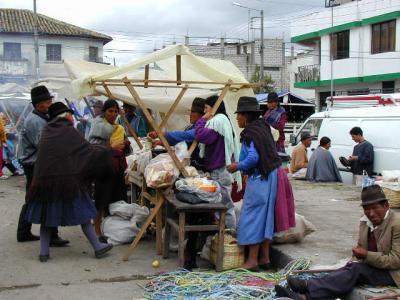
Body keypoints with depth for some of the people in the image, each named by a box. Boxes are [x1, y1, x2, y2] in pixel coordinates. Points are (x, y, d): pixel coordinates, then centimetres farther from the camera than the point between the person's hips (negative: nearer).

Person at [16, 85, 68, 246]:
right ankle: (51, 237, -3)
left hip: (33, 165, 11)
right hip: (35, 165, -11)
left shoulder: (43, 118, 14)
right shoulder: (35, 121, -19)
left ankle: (23, 233, 27)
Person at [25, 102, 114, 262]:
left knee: (46, 213, 13)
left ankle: (44, 252, 9)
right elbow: (89, 151, -3)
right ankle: (97, 247, 11)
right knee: (82, 213, 5)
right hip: (67, 179, -4)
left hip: (44, 178, 4)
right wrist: (108, 150, 11)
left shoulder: (46, 131, 11)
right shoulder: (69, 132, -4)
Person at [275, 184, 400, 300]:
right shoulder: (365, 221, 7)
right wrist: (358, 252, -4)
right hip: (370, 266, 6)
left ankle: (308, 286, -41)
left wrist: (367, 255, -25)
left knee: (356, 269, -30)